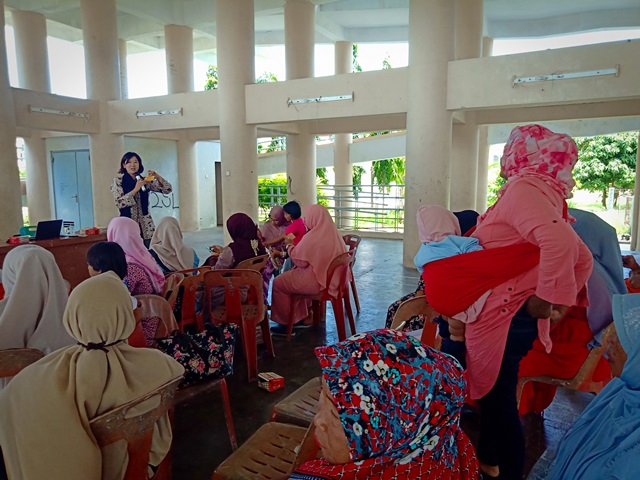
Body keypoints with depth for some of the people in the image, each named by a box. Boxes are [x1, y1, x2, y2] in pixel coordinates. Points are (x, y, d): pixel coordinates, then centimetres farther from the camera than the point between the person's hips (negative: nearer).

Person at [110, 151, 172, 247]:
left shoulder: (146, 181, 8)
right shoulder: (118, 180, 1)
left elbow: (168, 190, 3)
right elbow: (119, 202, -11)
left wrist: (157, 177, -12)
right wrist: (136, 189, -15)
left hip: (146, 227, 3)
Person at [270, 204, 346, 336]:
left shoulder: (311, 238, -23)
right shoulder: (333, 234, 3)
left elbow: (300, 261, -17)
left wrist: (289, 245, -1)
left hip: (315, 282, -9)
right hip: (332, 279, 9)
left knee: (278, 283, 8)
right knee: (290, 276, 29)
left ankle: (286, 324, 17)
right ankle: (300, 319, 30)